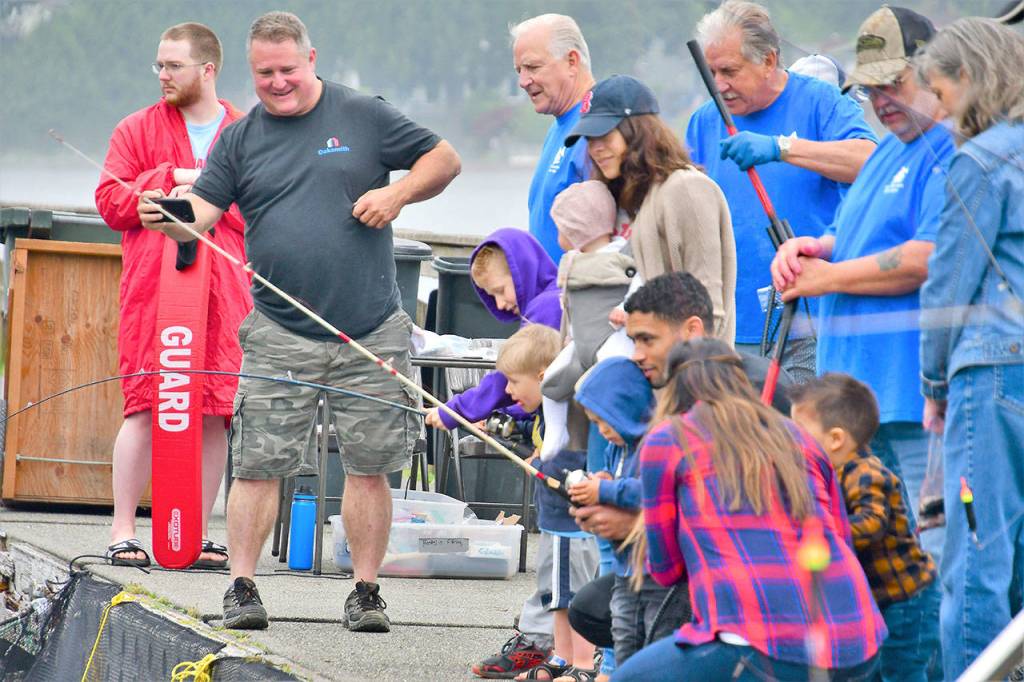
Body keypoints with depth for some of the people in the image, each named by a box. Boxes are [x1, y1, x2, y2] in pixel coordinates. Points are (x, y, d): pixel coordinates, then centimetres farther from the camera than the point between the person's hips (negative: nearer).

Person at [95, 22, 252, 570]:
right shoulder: (137, 130, 11)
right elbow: (111, 201, 2)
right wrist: (173, 179, -7)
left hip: (224, 294, 1)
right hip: (151, 290, -1)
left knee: (216, 413, 1)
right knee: (146, 408, -8)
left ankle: (198, 533, 9)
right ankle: (123, 531, -3)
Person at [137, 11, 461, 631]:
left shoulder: (364, 116, 5)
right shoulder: (241, 139, 9)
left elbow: (444, 159, 10)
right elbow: (201, 213, 1)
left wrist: (398, 192, -7)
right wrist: (168, 219, -22)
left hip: (371, 333, -1)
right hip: (279, 337, 1)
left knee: (369, 466, 2)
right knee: (258, 464, -4)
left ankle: (366, 593, 10)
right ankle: (243, 588, 2)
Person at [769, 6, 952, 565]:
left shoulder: (956, 151, -10)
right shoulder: (888, 152, 23)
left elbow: (930, 259, -20)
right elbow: (852, 238, 28)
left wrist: (827, 277, -11)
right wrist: (808, 248, 3)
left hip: (919, 405, -10)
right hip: (863, 398, 10)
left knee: (932, 559, -13)